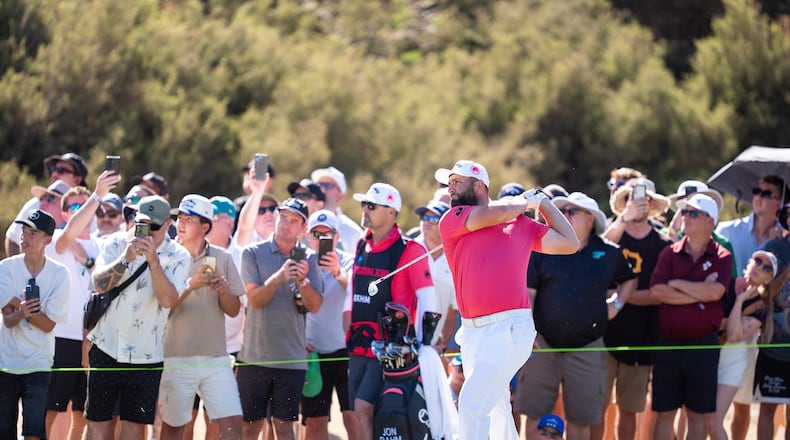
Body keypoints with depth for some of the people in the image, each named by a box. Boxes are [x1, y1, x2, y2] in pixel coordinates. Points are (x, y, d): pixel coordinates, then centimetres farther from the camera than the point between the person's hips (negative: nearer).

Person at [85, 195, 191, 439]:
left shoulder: (178, 257, -4)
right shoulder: (116, 243, 0)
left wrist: (153, 260, -27)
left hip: (146, 353, -1)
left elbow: (168, 300, -18)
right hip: (107, 345, 1)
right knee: (98, 420, 4)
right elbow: (99, 283, -14)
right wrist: (126, 258, -28)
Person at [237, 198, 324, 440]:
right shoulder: (253, 254, 0)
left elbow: (315, 306, -1)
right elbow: (255, 299, -10)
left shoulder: (309, 259, 7)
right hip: (255, 354, -2)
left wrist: (303, 281, -19)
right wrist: (279, 277, -26)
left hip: (292, 357, 2)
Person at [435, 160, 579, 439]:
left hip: (510, 329, -4)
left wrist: (543, 202, 19)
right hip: (472, 332, 4)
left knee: (472, 404, -16)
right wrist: (527, 202, 13)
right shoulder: (451, 220, 9)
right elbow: (498, 213, -5)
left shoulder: (521, 223, 11)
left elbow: (569, 243, 14)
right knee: (495, 410, 12)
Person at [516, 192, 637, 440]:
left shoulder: (609, 254, 7)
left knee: (580, 419, 6)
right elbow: (527, 293, -1)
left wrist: (617, 304, 9)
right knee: (535, 415, 0)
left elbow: (630, 280, 25)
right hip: (542, 344, -1)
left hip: (587, 347, 1)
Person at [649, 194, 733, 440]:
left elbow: (715, 292, -18)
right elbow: (656, 291, -10)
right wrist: (699, 294, -12)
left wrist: (676, 283, -9)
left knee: (698, 415, 5)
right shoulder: (670, 254, 5)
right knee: (664, 413, 4)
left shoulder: (721, 257, -1)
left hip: (703, 344, -2)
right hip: (668, 343, 2)